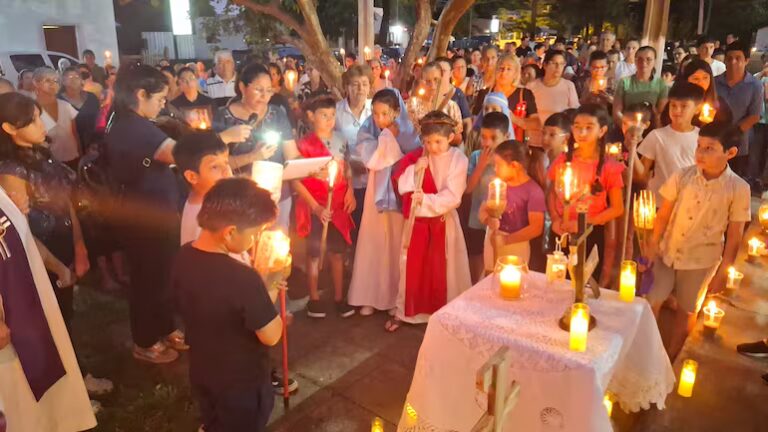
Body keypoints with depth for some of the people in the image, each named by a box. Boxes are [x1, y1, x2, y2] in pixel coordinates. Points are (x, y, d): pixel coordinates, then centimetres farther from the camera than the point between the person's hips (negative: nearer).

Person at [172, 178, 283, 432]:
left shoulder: (183, 258, -12)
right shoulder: (243, 279, -36)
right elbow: (271, 336, -25)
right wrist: (270, 293, -12)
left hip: (201, 374, 6)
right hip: (242, 383, -6)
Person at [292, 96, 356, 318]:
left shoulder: (340, 141, 4)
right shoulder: (304, 144, -11)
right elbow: (295, 181, -13)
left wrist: (350, 192, -2)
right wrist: (315, 207, -17)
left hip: (339, 205, 4)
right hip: (315, 207, -4)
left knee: (338, 251, 11)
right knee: (315, 252, 8)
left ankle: (339, 297, 24)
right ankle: (314, 298, 22)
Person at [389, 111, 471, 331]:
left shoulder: (458, 160, -10)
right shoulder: (416, 157, -1)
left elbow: (452, 197, -17)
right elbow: (402, 187, -7)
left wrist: (426, 200, -26)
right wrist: (415, 169, -21)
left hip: (443, 222, -2)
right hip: (417, 221, 2)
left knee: (443, 269, 7)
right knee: (412, 266, 10)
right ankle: (404, 311, 22)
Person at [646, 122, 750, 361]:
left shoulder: (738, 189, -14)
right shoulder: (682, 176, -12)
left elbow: (734, 236, -6)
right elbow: (663, 215, -3)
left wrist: (723, 272, -4)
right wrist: (652, 247, -5)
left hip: (702, 260, 0)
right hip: (667, 253, 1)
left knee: (687, 312, 15)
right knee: (650, 304, 5)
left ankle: (668, 359, 35)